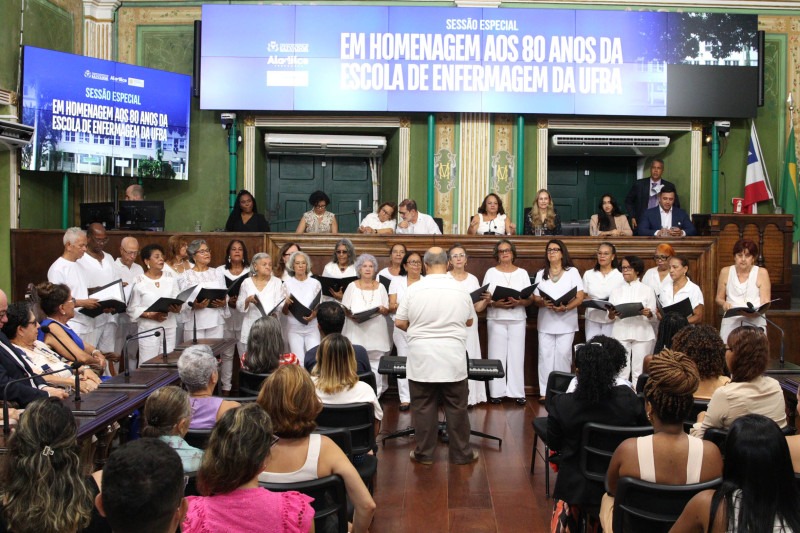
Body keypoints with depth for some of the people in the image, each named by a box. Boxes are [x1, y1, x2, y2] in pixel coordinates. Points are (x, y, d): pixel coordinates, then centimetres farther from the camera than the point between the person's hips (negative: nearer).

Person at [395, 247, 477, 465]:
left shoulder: (414, 290, -6)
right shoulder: (461, 290, -1)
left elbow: (399, 322, 0)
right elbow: (469, 322, 13)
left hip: (422, 360, -1)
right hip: (453, 360, 1)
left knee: (423, 408, 8)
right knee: (456, 408, 10)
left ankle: (424, 453, 17)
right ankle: (462, 453, 19)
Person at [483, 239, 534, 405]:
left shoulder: (522, 273, 9)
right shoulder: (491, 272, 7)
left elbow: (530, 299, 5)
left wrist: (518, 302, -15)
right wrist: (495, 304, -17)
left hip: (517, 319, 1)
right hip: (496, 319, -1)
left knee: (516, 355, 0)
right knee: (497, 356, -1)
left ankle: (517, 392, 6)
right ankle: (497, 392, 5)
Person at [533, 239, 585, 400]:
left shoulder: (572, 272, 4)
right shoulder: (541, 274, 13)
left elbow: (580, 297, -2)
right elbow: (535, 299, 9)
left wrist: (565, 308, -18)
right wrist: (544, 303, -14)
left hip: (566, 322, -2)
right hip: (546, 322, 3)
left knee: (563, 355, -5)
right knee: (545, 355, -1)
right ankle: (545, 391, 3)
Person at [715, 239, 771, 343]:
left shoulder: (761, 273, 2)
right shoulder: (725, 272, 7)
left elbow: (765, 302, -1)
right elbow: (719, 298, 14)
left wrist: (756, 312, -20)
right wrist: (724, 303, -8)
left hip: (755, 322, -1)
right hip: (730, 322, 1)